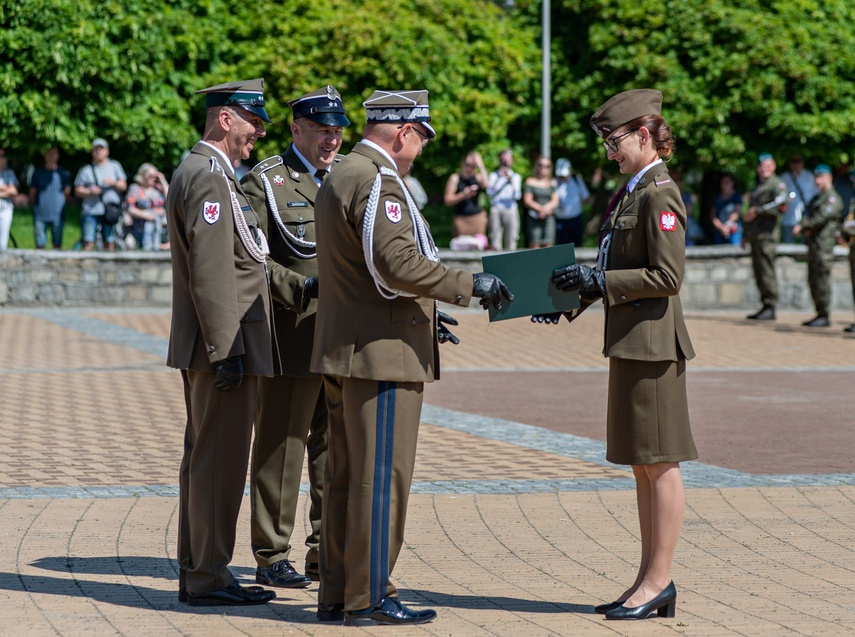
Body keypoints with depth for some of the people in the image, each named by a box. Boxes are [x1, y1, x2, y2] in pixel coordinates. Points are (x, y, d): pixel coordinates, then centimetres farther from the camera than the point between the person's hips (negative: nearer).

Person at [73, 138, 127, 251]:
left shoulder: (115, 166, 15)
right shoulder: (86, 170, 11)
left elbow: (123, 186, 11)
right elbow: (77, 191, 9)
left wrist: (113, 183, -9)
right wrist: (89, 191, -10)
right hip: (90, 212, -1)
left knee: (110, 243, -1)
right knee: (88, 242, -9)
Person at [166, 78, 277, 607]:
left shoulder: (201, 171, 18)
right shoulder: (209, 177, -16)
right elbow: (211, 272, -22)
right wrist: (226, 351, -23)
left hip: (207, 350, 11)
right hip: (225, 345, -11)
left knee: (204, 459, 13)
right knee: (220, 460, -7)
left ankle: (196, 573, 19)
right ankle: (209, 579, -4)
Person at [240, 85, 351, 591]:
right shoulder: (265, 182, -3)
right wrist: (302, 288, -19)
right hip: (293, 337, -5)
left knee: (337, 445, 10)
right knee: (282, 445, 0)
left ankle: (328, 550, 19)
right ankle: (272, 556, 7)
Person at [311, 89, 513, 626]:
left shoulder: (341, 178, 18)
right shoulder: (377, 183, -15)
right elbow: (399, 264, -25)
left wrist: (420, 316, 26)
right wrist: (471, 284, -17)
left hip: (345, 353, 11)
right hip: (382, 355, -11)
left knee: (347, 478, 12)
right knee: (382, 477, -5)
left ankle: (338, 594, 17)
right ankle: (368, 598, -2)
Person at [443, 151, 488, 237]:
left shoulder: (478, 177, 9)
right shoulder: (455, 179, 3)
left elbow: (486, 185, -14)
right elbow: (447, 201, 0)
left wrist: (481, 166, -11)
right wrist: (463, 195, -16)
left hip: (478, 217, 2)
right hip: (462, 220, -2)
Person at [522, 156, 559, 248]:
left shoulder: (553, 183, 13)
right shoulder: (531, 181, 5)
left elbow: (555, 201, 7)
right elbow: (527, 201, -2)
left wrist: (547, 207, -14)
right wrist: (540, 208, -16)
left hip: (549, 218, 3)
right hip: (534, 218, -3)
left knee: (547, 246, -3)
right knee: (534, 245, -9)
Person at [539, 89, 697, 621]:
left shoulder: (660, 194, -14)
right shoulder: (632, 192, 15)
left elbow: (667, 275, -19)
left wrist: (598, 279, -16)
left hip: (652, 339, -10)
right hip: (630, 341, 10)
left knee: (660, 464, -4)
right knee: (643, 465, 13)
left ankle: (659, 582, 1)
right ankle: (652, 581, 18)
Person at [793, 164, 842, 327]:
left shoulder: (832, 198, -7)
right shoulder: (817, 197, 22)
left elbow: (823, 216, -18)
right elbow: (807, 215, 17)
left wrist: (802, 226, -15)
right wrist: (805, 229, -4)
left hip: (823, 244, -10)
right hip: (813, 243, 10)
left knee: (822, 280, -10)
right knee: (813, 281, 11)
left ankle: (824, 316, -9)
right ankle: (819, 314, 17)